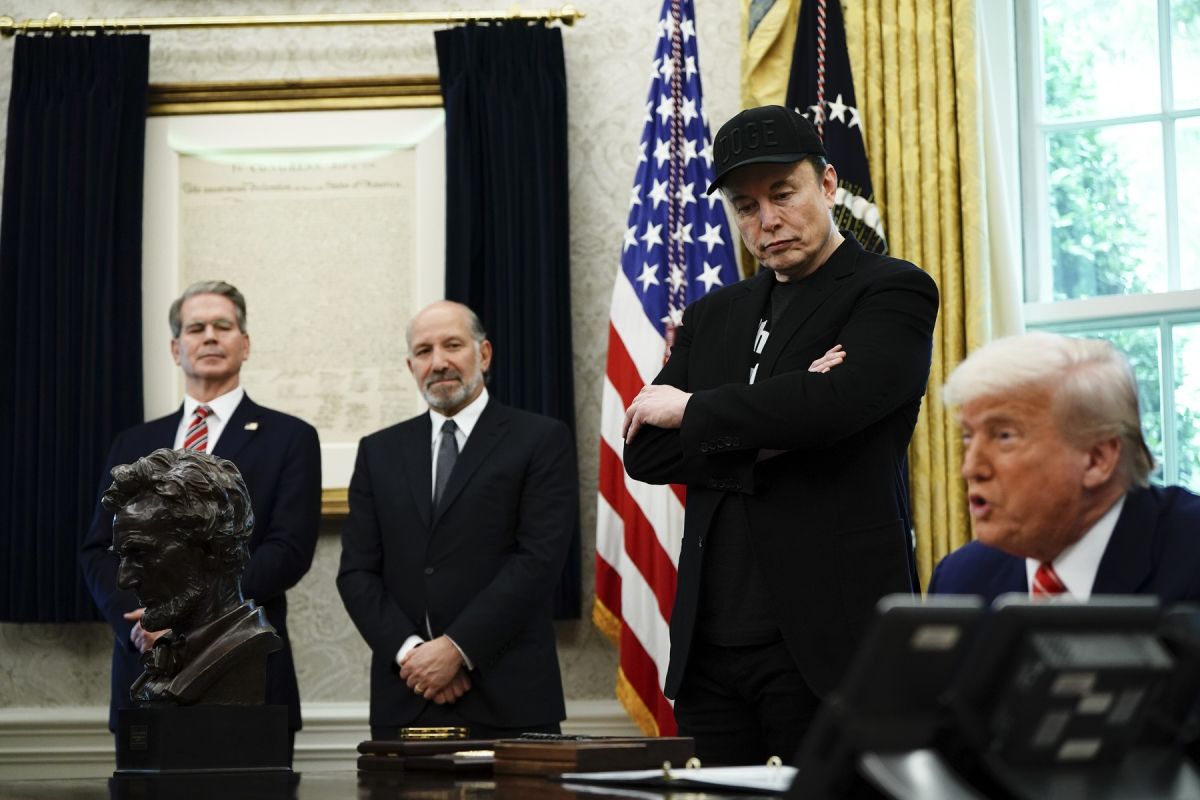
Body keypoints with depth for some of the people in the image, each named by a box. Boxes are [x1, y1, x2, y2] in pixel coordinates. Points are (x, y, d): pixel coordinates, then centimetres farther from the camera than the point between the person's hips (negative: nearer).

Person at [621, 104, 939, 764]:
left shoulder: (892, 291, 1)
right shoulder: (713, 317, 19)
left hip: (829, 641, -5)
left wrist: (692, 410, -4)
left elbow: (836, 403, -19)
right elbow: (644, 452, 8)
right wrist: (763, 440, -8)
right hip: (710, 644, 5)